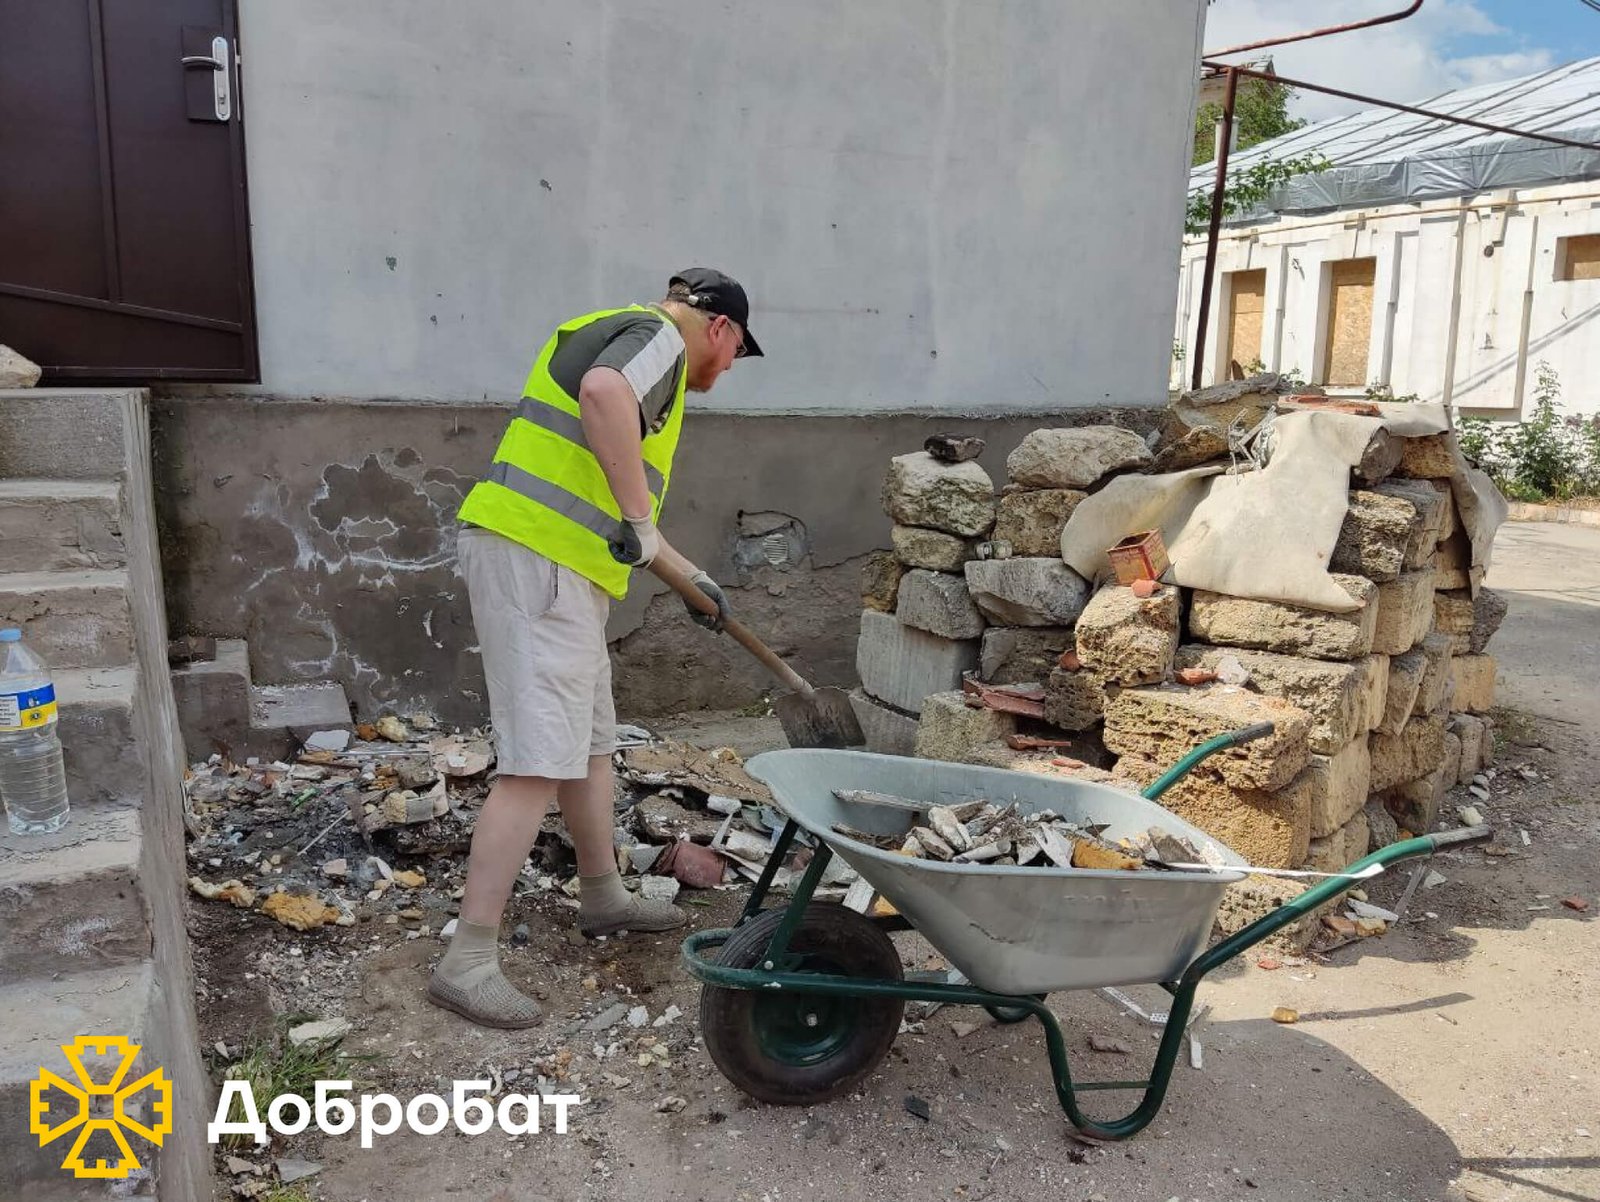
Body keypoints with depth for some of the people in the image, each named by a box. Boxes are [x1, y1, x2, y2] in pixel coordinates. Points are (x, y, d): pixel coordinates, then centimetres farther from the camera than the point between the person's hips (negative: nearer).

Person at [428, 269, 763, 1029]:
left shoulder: (628, 338, 28)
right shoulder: (657, 337, -3)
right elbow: (602, 392, -29)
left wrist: (690, 577, 36)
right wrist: (638, 521, -21)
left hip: (548, 561, 10)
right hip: (537, 561, -10)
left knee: (591, 745, 19)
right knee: (538, 765, -10)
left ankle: (604, 899, 34)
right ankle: (467, 962, -5)